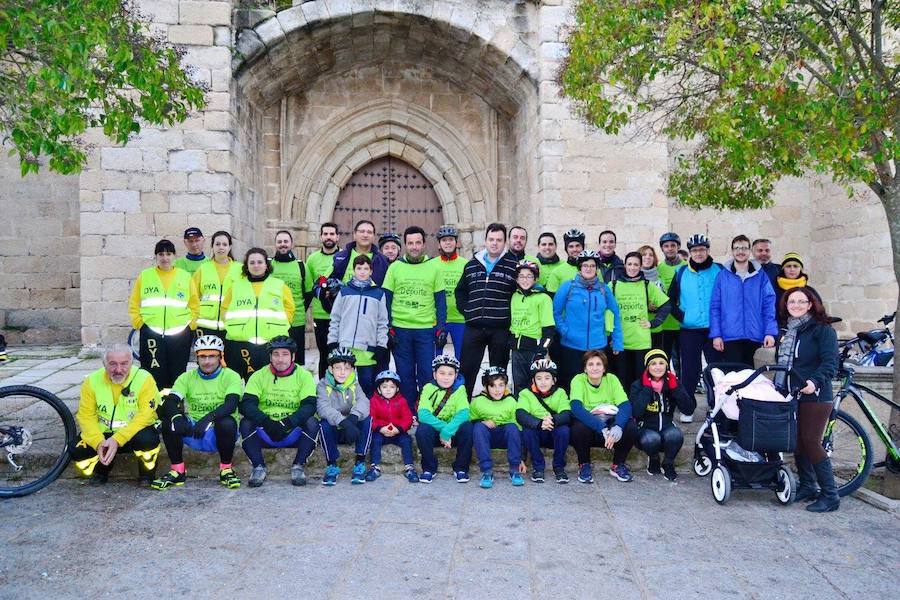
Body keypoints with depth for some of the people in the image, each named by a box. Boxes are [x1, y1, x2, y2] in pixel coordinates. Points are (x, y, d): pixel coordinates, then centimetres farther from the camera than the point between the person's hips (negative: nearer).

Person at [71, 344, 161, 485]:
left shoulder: (144, 379, -18)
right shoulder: (93, 380, -8)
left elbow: (145, 416, -23)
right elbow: (86, 415, -8)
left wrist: (117, 440, -31)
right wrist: (99, 442, -25)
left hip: (134, 433, -3)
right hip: (103, 434, 3)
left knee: (148, 439, -35)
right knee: (77, 451, -20)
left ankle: (146, 473, -1)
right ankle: (101, 469, 15)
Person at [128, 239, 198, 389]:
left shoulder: (185, 276, 9)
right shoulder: (144, 276, 9)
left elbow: (195, 305, 10)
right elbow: (134, 305, 10)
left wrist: (191, 326, 1)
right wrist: (139, 324, 0)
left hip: (180, 335, 0)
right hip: (151, 334, 0)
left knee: (177, 376, 4)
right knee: (154, 376, -3)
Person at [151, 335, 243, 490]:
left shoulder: (231, 376, -4)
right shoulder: (187, 377, 5)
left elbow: (231, 404, -21)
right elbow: (170, 402, -10)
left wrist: (209, 418, -39)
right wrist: (177, 417, -33)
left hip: (219, 434, -3)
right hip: (193, 433, 3)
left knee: (227, 422, -35)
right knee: (169, 421, -21)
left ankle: (226, 470, -12)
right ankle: (177, 471, -7)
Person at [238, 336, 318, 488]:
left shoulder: (304, 376, -1)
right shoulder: (259, 376, 2)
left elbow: (309, 405, -13)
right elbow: (246, 404, -10)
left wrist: (288, 423, -29)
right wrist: (267, 422, -28)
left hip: (293, 433, -1)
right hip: (264, 434, 1)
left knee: (312, 423, -28)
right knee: (246, 423, -25)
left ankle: (298, 466, -12)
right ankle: (259, 467, -11)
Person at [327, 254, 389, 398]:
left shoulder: (379, 294, 8)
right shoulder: (344, 292, 9)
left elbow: (382, 322, 6)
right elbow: (335, 319, 9)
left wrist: (381, 346, 0)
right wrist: (332, 342, 3)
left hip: (368, 349, -1)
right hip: (344, 347, 1)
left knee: (368, 384, 3)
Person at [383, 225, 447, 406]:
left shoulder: (433, 267, 5)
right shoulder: (395, 267, 5)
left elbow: (440, 300, 6)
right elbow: (386, 299, 5)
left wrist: (441, 327, -2)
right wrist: (387, 328, -2)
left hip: (426, 329, 0)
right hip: (400, 329, 0)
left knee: (427, 374, 2)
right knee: (405, 373, 8)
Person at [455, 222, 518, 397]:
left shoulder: (514, 266, 0)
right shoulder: (471, 265, 12)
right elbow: (460, 291, 21)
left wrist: (509, 315, -5)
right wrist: (466, 310, 7)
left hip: (501, 330, -2)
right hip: (474, 328, 3)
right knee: (466, 370, 4)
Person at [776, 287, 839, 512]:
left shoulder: (822, 329, -6)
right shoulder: (786, 330, 16)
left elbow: (830, 362, -16)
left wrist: (815, 381, -31)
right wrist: (778, 387, 16)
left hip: (814, 396, -7)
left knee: (811, 443, -9)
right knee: (797, 443, 10)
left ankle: (830, 495, -1)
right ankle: (807, 487, 23)